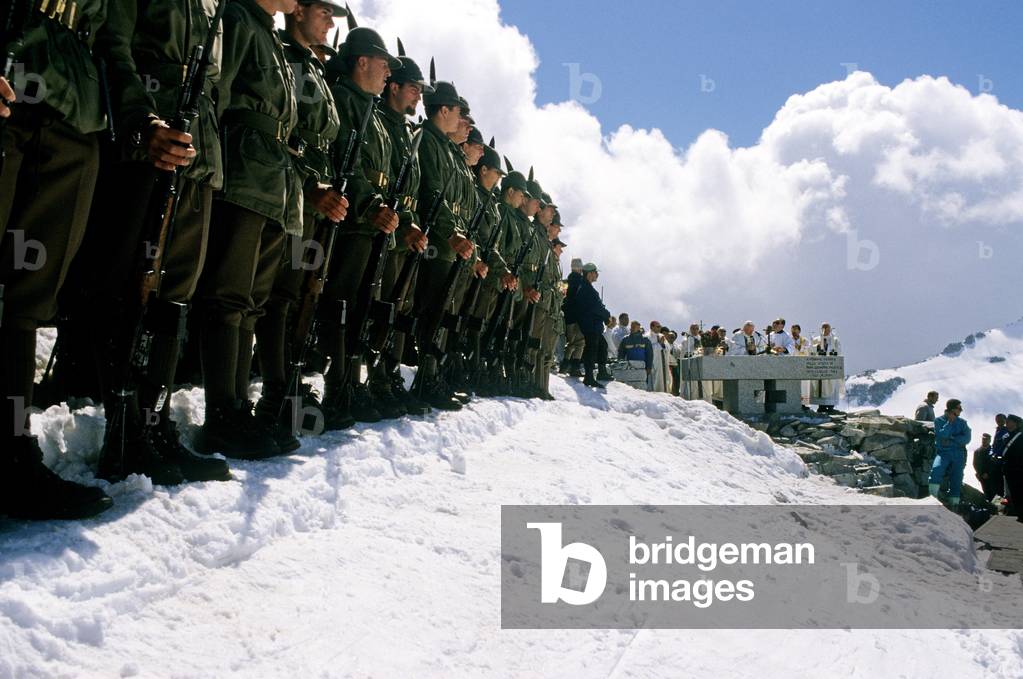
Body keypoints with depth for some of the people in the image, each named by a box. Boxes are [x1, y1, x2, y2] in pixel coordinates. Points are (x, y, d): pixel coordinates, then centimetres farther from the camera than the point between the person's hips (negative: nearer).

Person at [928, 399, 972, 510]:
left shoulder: (962, 422, 12)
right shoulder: (939, 420, 5)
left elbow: (967, 438, 0)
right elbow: (941, 435, -11)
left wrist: (951, 439, -9)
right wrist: (950, 422, -8)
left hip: (958, 453, 3)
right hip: (943, 452, -3)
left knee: (956, 479, -2)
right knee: (936, 468, -30)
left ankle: (954, 504, 6)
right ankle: (932, 499, -26)